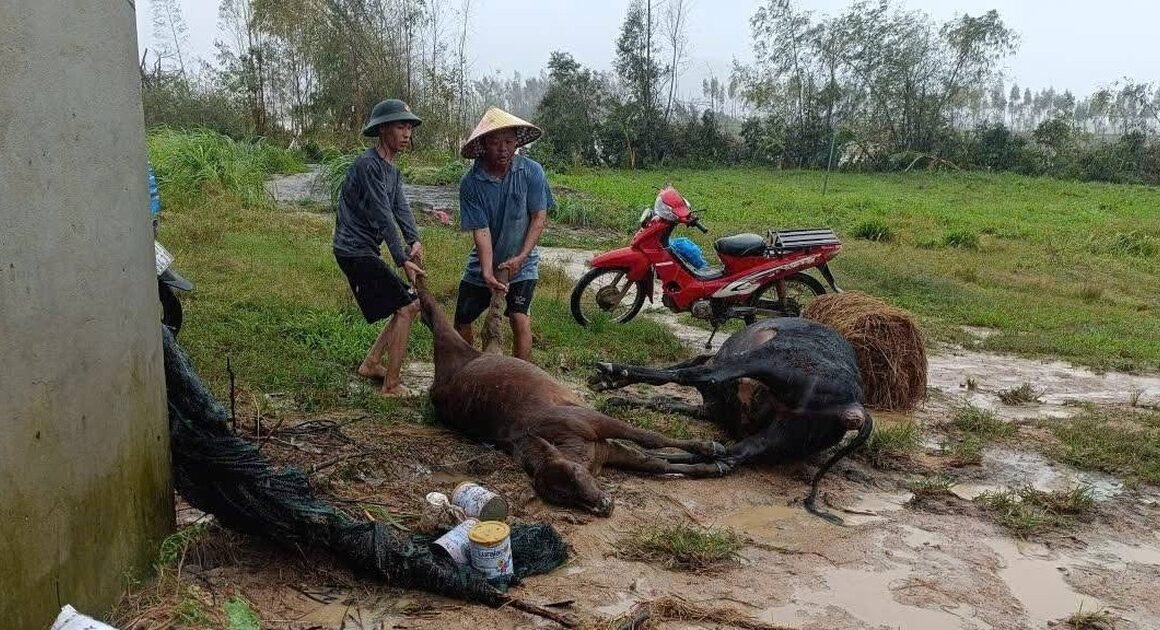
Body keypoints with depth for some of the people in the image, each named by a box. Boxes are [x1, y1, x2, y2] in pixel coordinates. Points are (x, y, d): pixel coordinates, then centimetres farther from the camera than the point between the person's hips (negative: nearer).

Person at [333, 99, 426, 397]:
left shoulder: (391, 170, 15)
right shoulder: (368, 165, -17)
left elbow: (401, 209, 1)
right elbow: (383, 217, -22)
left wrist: (414, 241, -17)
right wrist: (403, 261, -25)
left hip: (366, 252, 10)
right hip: (355, 251, -10)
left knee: (410, 305, 13)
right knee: (406, 307, -11)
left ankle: (371, 364, 23)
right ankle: (391, 385, -5)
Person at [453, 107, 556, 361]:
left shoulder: (531, 171, -15)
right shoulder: (470, 183, -16)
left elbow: (539, 217, -13)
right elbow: (481, 231, -19)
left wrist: (520, 258, -23)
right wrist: (487, 273, -30)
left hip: (520, 263, -2)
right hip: (483, 264, 2)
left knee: (520, 319, -18)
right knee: (461, 322, 9)